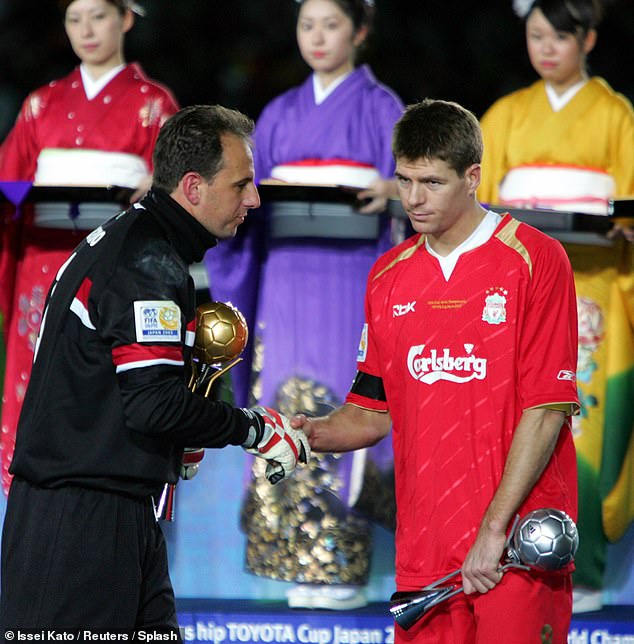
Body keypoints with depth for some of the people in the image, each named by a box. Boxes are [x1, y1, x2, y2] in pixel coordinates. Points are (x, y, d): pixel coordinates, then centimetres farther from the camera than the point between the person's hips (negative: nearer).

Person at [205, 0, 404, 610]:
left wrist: (393, 190, -25)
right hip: (286, 276, 4)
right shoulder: (279, 115, 18)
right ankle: (304, 566, 0)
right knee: (287, 406, -4)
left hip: (353, 278, -4)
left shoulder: (381, 108, 5)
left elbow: (408, 182, -3)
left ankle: (343, 570, -9)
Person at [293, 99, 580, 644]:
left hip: (517, 543, -4)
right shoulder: (389, 276, 14)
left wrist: (494, 527, -15)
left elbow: (547, 408, -9)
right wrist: (310, 433, -2)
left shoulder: (535, 260, -4)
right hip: (423, 552, 5)